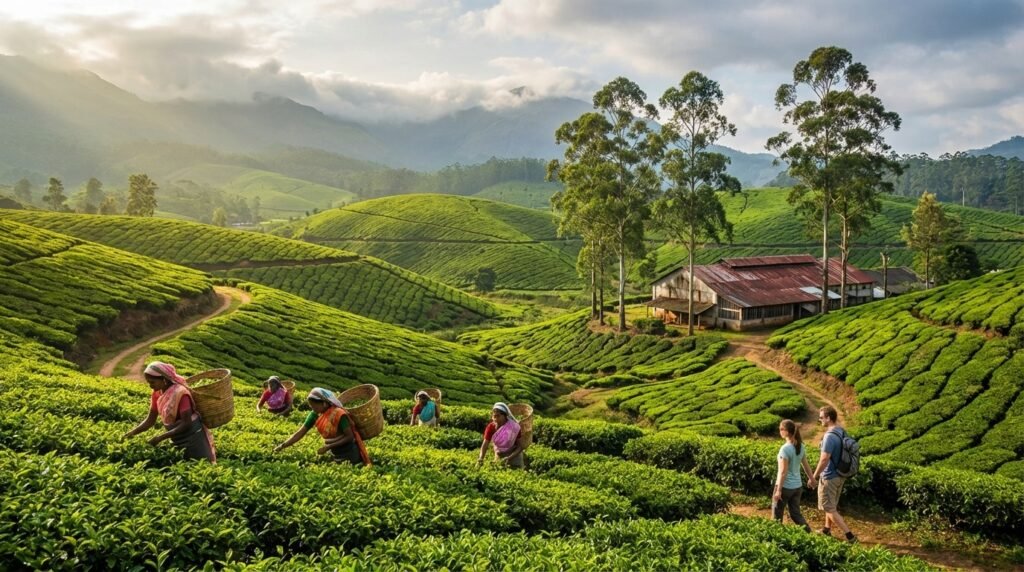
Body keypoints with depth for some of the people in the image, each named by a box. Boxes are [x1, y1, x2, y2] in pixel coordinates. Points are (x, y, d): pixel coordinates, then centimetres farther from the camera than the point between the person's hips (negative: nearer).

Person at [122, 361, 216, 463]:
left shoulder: (180, 393, -23)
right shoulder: (157, 394, -2)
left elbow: (186, 424, -24)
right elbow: (150, 420, 4)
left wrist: (160, 437, -26)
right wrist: (132, 432, -11)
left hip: (192, 437, -7)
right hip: (177, 440, 7)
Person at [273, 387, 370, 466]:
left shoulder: (338, 414, -25)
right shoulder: (315, 415, -7)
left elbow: (350, 437, -22)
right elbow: (300, 433, -6)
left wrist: (328, 447, -26)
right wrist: (282, 446, -16)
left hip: (347, 454, -6)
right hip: (333, 453, 6)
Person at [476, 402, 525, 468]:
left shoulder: (514, 427, -25)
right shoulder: (490, 427, -18)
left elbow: (520, 446, -20)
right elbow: (485, 444, -21)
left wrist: (509, 458, -33)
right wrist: (481, 458, -39)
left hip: (514, 455, -3)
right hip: (499, 457, 3)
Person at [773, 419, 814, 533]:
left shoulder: (785, 448, -21)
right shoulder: (801, 446, 1)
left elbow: (783, 472, -21)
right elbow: (806, 465, 12)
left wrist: (778, 490, -17)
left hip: (785, 487, -7)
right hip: (797, 486, 7)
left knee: (777, 514, 10)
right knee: (796, 514, 16)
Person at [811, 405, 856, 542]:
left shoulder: (830, 436, -26)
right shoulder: (842, 432, 2)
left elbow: (824, 459, -26)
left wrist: (814, 476, -16)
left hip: (829, 477, -9)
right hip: (840, 475, 9)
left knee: (829, 509, 2)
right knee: (832, 505, 23)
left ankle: (849, 535, 0)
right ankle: (827, 530, 37)